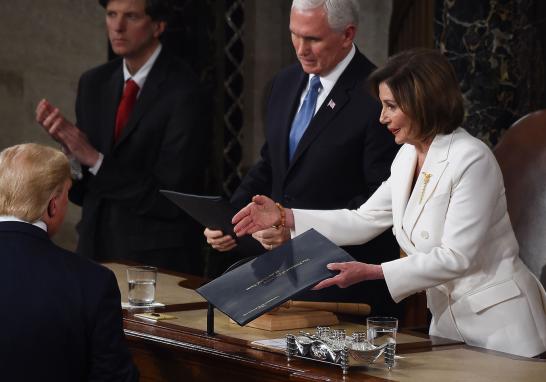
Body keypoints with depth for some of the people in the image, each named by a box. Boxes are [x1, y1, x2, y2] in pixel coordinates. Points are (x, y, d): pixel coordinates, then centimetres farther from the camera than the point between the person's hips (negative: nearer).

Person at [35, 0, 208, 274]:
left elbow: (171, 197, -18)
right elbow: (82, 191, 6)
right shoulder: (93, 84, 4)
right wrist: (70, 148, -13)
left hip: (159, 260, -5)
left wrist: (96, 160, -21)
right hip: (97, 250, 5)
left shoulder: (182, 92, -15)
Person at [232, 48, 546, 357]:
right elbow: (363, 222, 11)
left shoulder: (472, 160, -19)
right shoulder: (408, 157, 7)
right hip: (447, 322, 8)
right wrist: (285, 217, 4)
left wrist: (373, 272, -25)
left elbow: (456, 257, -21)